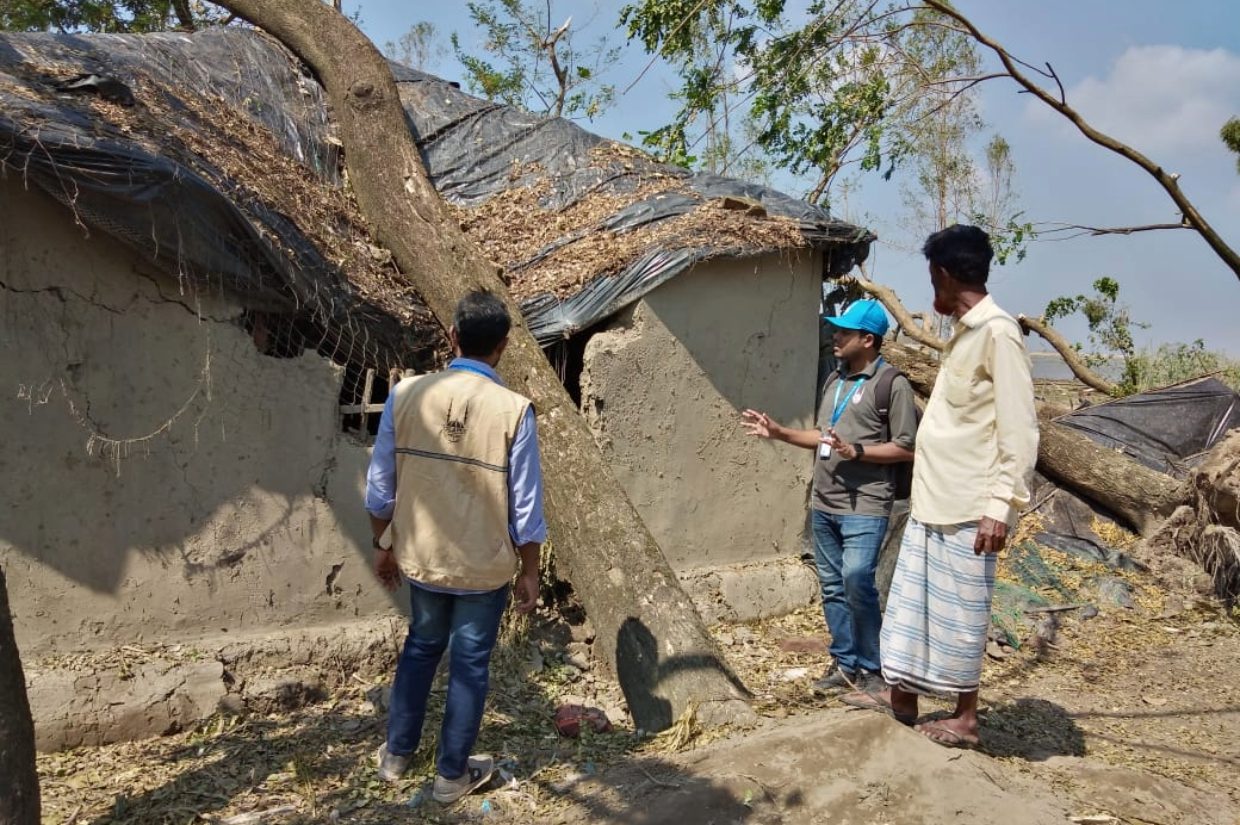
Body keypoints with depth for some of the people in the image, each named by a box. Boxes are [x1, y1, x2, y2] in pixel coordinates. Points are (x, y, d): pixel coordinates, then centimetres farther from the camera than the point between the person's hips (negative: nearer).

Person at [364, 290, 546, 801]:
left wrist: (384, 546, 13)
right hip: (486, 567, -3)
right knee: (470, 665, 15)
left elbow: (380, 487, -2)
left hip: (421, 557, 3)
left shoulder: (406, 396, -10)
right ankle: (452, 773, 30)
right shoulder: (513, 410, -18)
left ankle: (396, 755, 39)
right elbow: (526, 508, -13)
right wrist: (530, 573, 0)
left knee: (421, 647, 25)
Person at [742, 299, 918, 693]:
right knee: (832, 587, 10)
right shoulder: (835, 381, 14)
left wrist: (856, 451, -21)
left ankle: (870, 667, 3)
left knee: (856, 582, -15)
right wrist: (779, 432, 12)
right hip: (823, 505, 8)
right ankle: (845, 663, 21)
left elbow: (907, 448, -11)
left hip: (864, 507, -7)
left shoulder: (891, 383, -9)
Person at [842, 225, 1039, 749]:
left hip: (968, 510, -9)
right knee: (911, 603, 15)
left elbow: (1020, 430, -18)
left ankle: (965, 719, 18)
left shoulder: (997, 333, -15)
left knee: (959, 614, 3)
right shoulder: (964, 333, 13)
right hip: (932, 502, 9)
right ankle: (901, 697, 28)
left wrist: (1001, 505, -20)